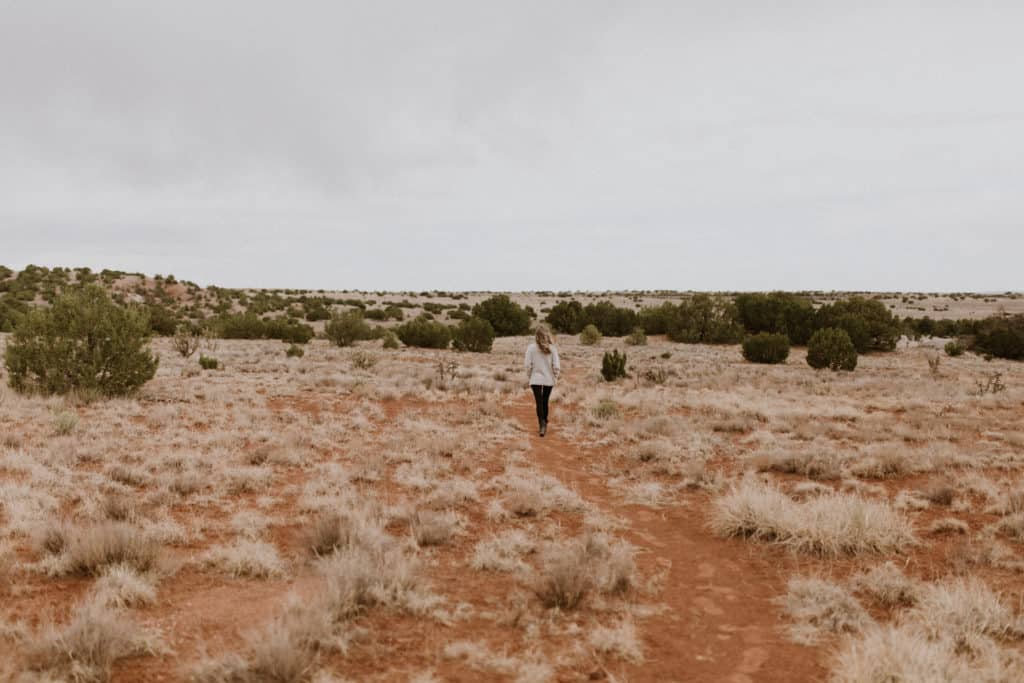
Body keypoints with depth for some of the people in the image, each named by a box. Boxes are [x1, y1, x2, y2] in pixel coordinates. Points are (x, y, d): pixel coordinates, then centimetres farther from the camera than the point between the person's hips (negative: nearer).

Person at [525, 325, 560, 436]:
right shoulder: (552, 348, -6)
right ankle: (544, 424, 29)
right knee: (545, 402, 18)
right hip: (549, 379, 2)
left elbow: (528, 365, -7)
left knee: (539, 403, -2)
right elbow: (556, 366, -5)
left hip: (536, 379, -2)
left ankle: (542, 425, -16)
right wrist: (555, 377, 10)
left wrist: (529, 376, 8)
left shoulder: (531, 348, -10)